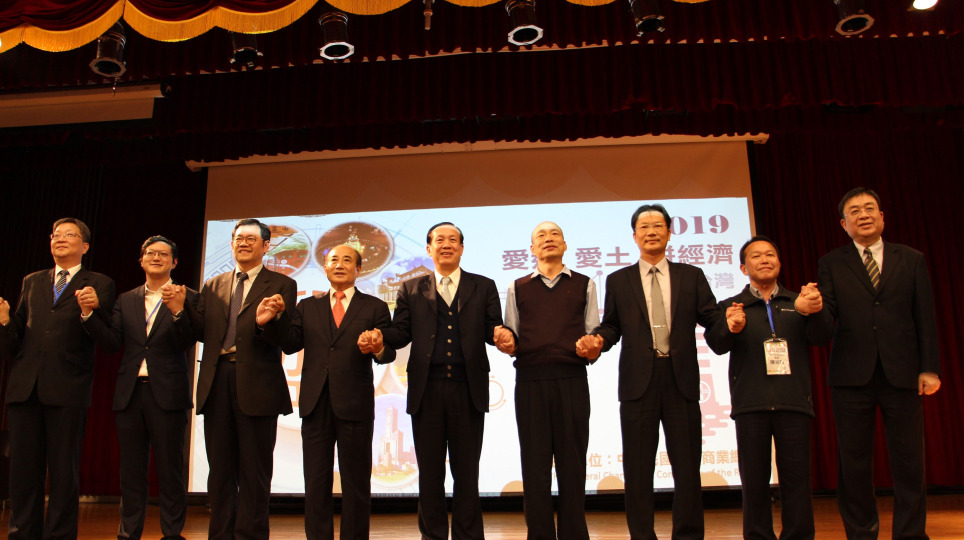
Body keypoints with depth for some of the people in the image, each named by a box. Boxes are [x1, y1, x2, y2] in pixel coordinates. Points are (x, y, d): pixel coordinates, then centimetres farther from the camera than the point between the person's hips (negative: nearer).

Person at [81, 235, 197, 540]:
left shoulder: (186, 298, 1)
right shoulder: (126, 300, 13)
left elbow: (185, 343, -10)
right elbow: (111, 343, 3)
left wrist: (177, 310, -27)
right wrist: (89, 314, -11)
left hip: (166, 393, -4)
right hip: (130, 392, 4)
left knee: (169, 469, 1)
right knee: (131, 470, 10)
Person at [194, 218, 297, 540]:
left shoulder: (281, 285, 3)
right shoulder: (213, 286, 17)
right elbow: (201, 332, 7)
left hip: (256, 384, -4)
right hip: (217, 383, 5)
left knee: (254, 471, 3)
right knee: (220, 468, 13)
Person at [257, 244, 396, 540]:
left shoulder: (375, 307, 6)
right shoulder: (307, 307, 14)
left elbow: (389, 352, -3)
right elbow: (291, 344, 2)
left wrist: (378, 349, -26)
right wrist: (274, 319, -15)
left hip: (355, 404, -2)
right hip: (315, 404, 3)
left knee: (356, 481, 7)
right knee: (316, 481, 10)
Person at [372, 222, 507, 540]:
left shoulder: (483, 287, 11)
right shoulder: (411, 290, 13)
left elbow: (492, 329, 4)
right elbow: (402, 331, 6)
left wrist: (501, 333, -19)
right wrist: (380, 335, -15)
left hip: (468, 389, -1)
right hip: (426, 390, 1)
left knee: (467, 472, 7)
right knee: (429, 472, 9)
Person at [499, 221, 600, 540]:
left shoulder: (584, 285, 15)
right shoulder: (517, 288, 16)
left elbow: (594, 331, 11)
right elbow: (511, 335, 15)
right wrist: (508, 344, -7)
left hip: (572, 380, 0)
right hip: (530, 381, 1)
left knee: (572, 462, 1)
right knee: (535, 463, 2)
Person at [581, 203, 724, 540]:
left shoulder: (692, 276, 12)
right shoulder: (618, 281, 11)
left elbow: (711, 317, 5)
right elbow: (612, 325, 10)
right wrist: (598, 339, -11)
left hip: (681, 379, 1)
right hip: (638, 381, 0)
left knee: (687, 465, 5)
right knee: (638, 467, 5)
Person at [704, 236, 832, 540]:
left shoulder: (798, 302, 15)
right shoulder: (731, 306, 11)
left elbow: (821, 339, 1)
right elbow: (717, 345, -4)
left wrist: (814, 311, -21)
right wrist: (730, 328, -28)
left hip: (793, 401, 1)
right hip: (750, 402, -1)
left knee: (796, 477, 1)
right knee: (754, 479, 3)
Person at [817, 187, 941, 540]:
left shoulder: (911, 260, 11)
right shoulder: (831, 264, 9)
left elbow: (925, 318, 7)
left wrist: (930, 368, 0)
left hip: (901, 374, 1)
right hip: (852, 375, 0)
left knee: (909, 458, 4)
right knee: (853, 461, 5)